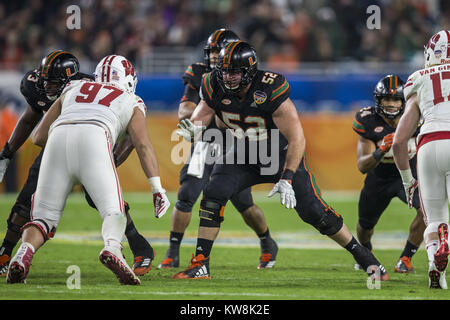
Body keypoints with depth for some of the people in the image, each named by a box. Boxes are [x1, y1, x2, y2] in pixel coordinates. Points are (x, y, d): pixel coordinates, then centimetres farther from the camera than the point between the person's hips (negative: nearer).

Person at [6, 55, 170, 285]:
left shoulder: (72, 90, 37)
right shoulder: (130, 104, 30)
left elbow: (39, 137, 35)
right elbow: (143, 145, 13)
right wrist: (157, 187, 9)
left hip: (59, 137, 3)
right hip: (94, 139, -3)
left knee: (44, 216, 9)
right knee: (114, 212, -3)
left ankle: (25, 251, -21)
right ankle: (112, 248, -36)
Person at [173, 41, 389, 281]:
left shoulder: (271, 90, -32)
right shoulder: (215, 88, -17)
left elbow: (297, 139, -30)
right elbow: (201, 119, -7)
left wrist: (287, 179, -36)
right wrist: (193, 128, -34)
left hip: (282, 154, -4)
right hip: (245, 156, 4)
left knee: (313, 211, -7)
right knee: (213, 195, -17)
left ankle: (362, 255, 11)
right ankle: (200, 265, -9)